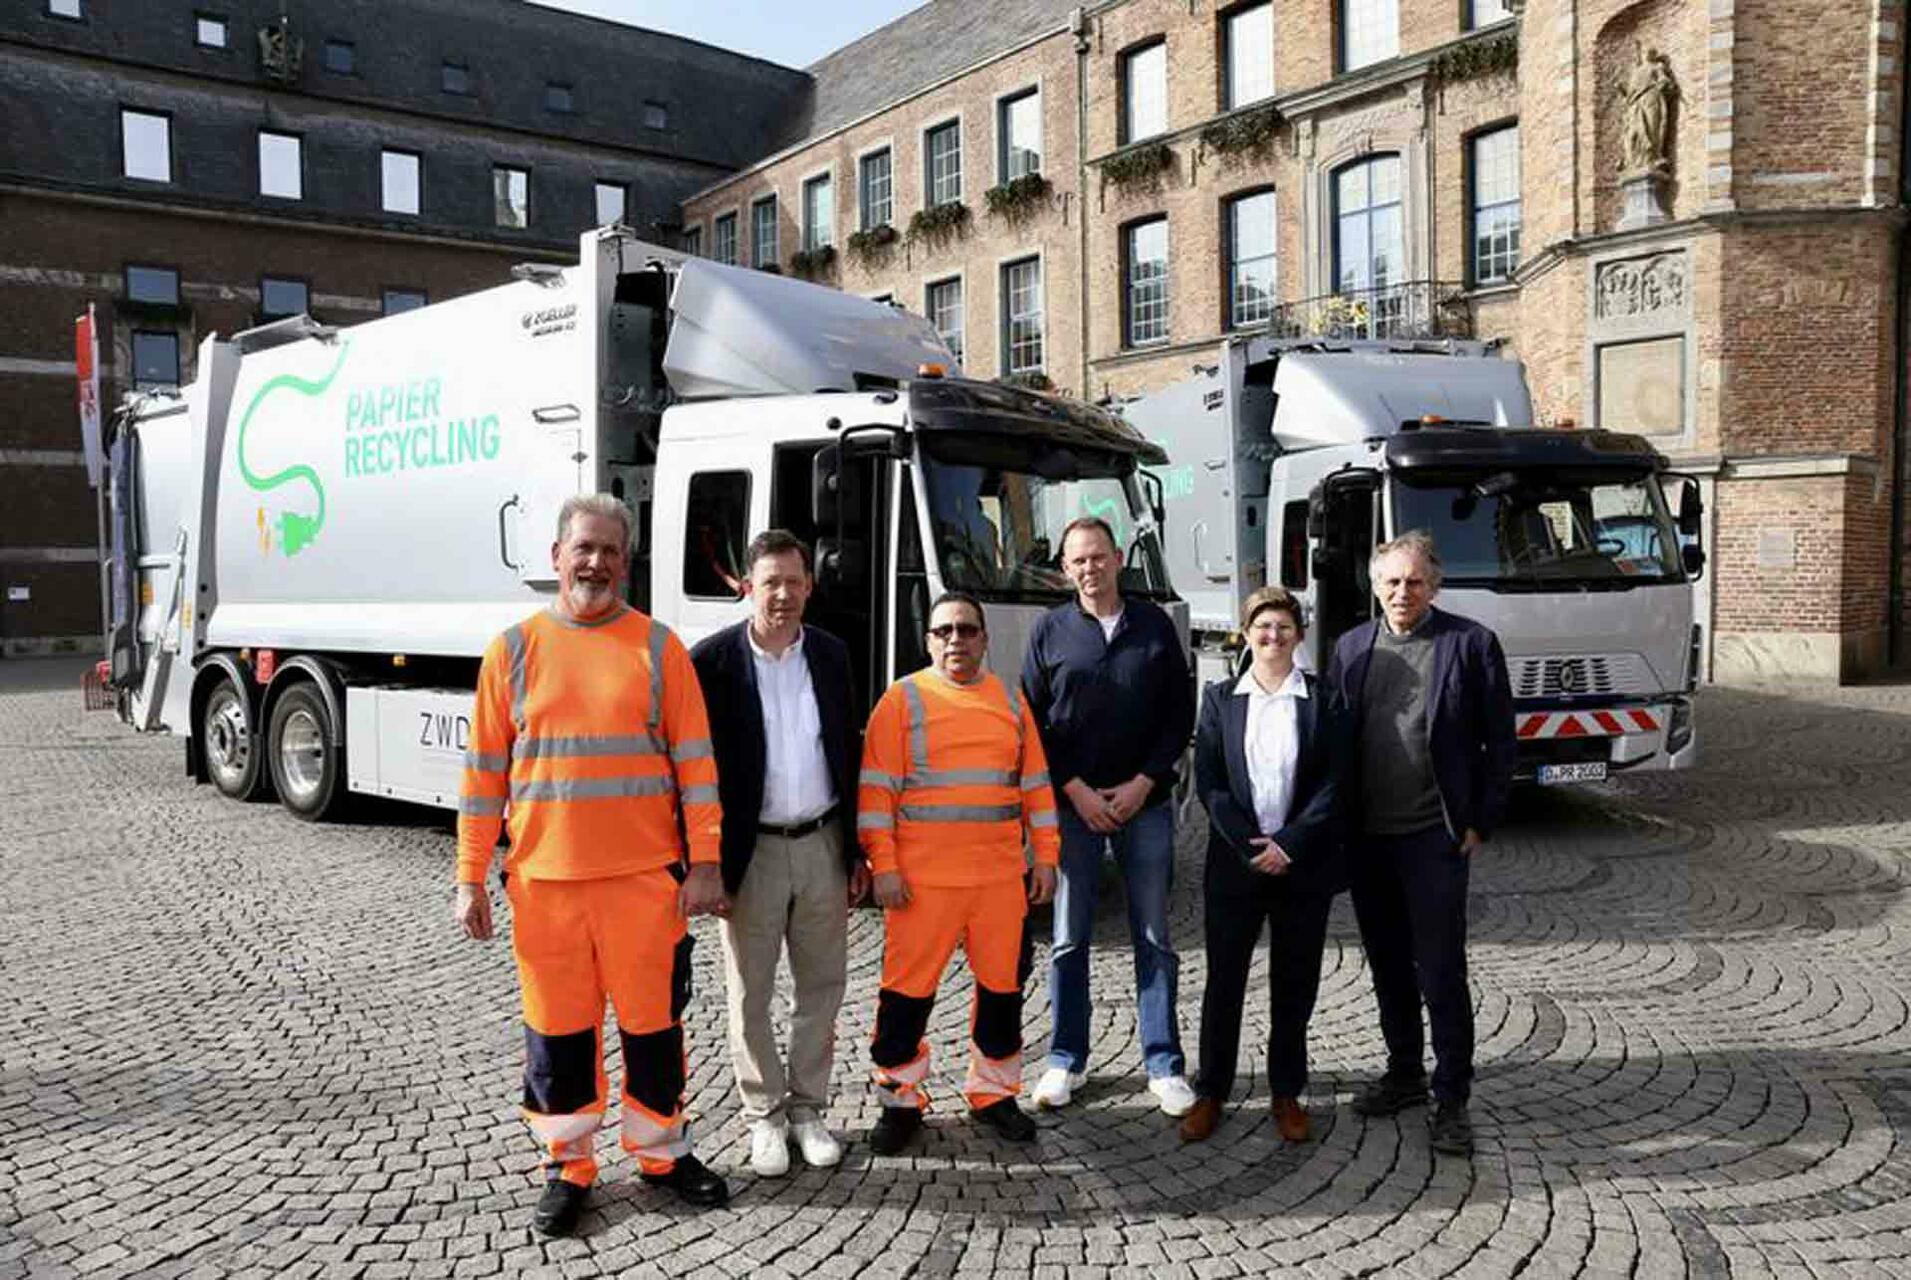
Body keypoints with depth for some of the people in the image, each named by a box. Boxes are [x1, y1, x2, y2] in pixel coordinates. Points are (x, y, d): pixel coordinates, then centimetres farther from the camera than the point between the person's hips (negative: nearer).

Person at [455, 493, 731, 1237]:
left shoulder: (657, 646, 0)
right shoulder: (514, 649, 3)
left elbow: (695, 762, -1)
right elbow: (485, 772, 4)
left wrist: (705, 861, -7)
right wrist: (471, 877, 1)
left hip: (644, 875, 0)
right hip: (544, 878, 1)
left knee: (653, 1019, 10)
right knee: (557, 1027, 10)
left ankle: (661, 1153, 29)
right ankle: (567, 1166, 27)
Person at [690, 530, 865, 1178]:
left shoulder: (831, 655, 4)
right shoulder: (713, 661, -9)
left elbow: (850, 754, 9)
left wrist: (858, 850, 8)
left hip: (823, 844, 3)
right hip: (751, 852, -3)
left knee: (821, 986, 12)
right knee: (750, 994, 9)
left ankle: (808, 1107, 28)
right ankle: (765, 1114, 26)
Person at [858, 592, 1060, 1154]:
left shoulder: (1010, 700, 11)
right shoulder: (903, 698, -1)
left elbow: (1036, 784, 14)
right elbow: (875, 788, -5)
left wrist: (1045, 857, 9)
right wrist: (882, 866, -11)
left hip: (1001, 876, 4)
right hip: (923, 877, -3)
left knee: (1002, 985, 11)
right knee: (907, 989, 1)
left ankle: (993, 1092, 29)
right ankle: (901, 1101, 19)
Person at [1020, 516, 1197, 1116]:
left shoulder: (1155, 624, 6)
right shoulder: (1050, 630, 3)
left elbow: (1181, 712, 5)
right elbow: (1032, 720, 1)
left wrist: (1143, 783, -5)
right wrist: (1076, 789, -7)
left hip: (1145, 802, 1)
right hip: (1072, 803, 0)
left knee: (1154, 936, 5)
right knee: (1069, 937, 5)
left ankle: (1163, 1064, 15)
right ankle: (1066, 1060, 18)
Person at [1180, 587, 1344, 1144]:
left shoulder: (1323, 699, 0)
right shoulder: (1220, 698, 3)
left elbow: (1334, 783, -4)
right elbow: (1208, 781, -2)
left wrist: (1286, 844, -12)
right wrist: (1251, 846, -11)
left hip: (1303, 866, 0)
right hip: (1234, 863, 0)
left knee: (1294, 985, 9)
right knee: (1223, 981, 6)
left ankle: (1287, 1093, 25)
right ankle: (1210, 1093, 20)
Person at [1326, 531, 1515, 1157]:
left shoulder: (1471, 643, -3)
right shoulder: (1351, 648, 8)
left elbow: (1500, 741, -2)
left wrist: (1479, 823, -5)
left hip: (1435, 836, -4)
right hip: (1366, 836, 4)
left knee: (1441, 971, -2)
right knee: (1389, 965, 15)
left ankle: (1451, 1099, 11)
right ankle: (1404, 1074, 30)